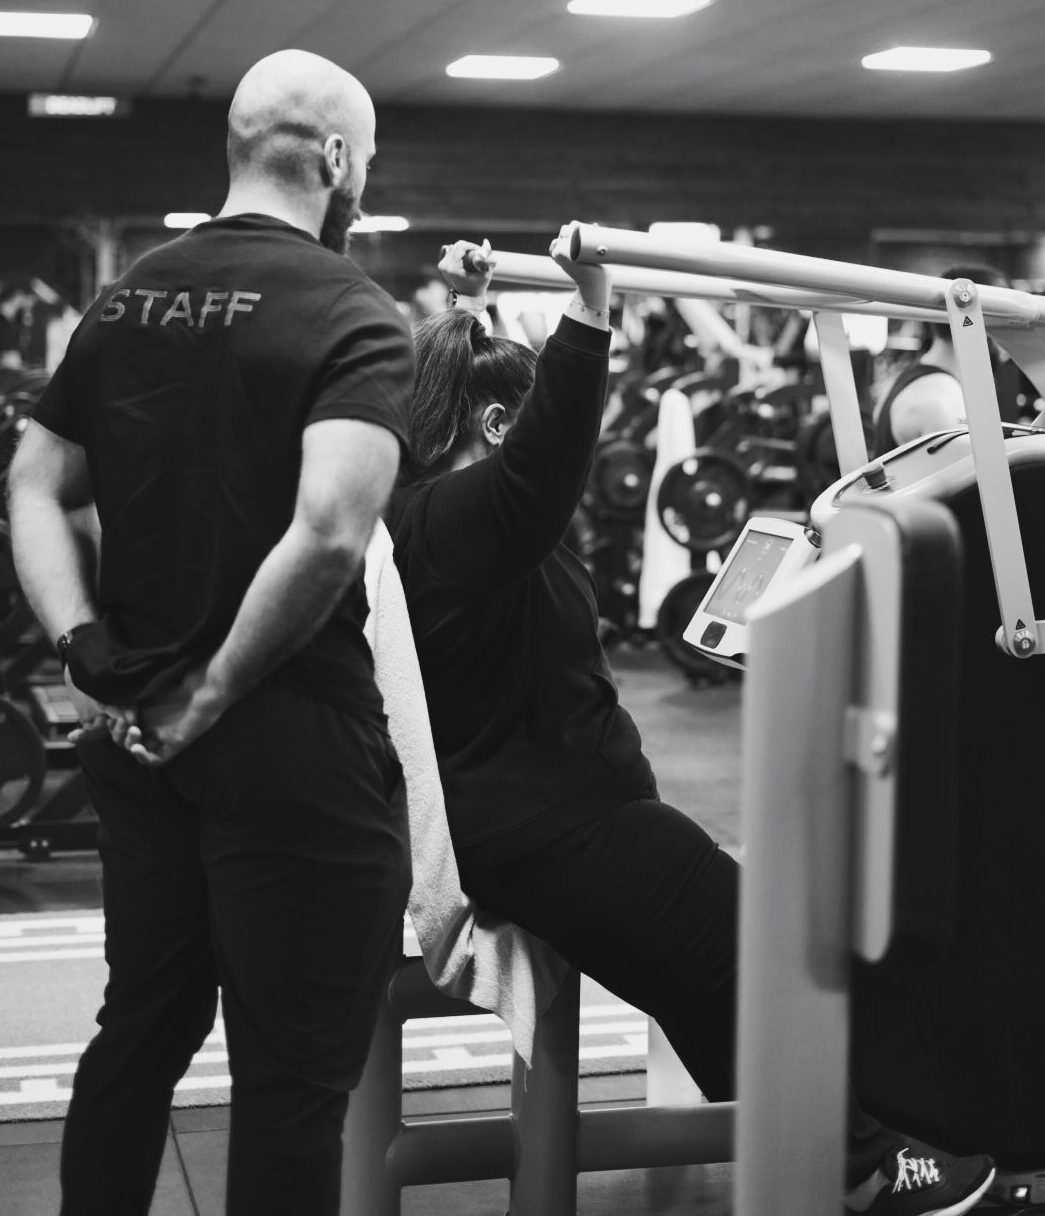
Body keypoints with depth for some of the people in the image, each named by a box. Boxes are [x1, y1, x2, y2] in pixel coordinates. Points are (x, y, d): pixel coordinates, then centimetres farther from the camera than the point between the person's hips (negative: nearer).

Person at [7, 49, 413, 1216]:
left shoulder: (128, 297, 9)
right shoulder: (354, 314, -12)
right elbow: (326, 536, -26)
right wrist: (215, 690, -16)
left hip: (135, 728, 7)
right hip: (291, 740, -7)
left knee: (142, 1024, 21)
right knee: (291, 1070, 4)